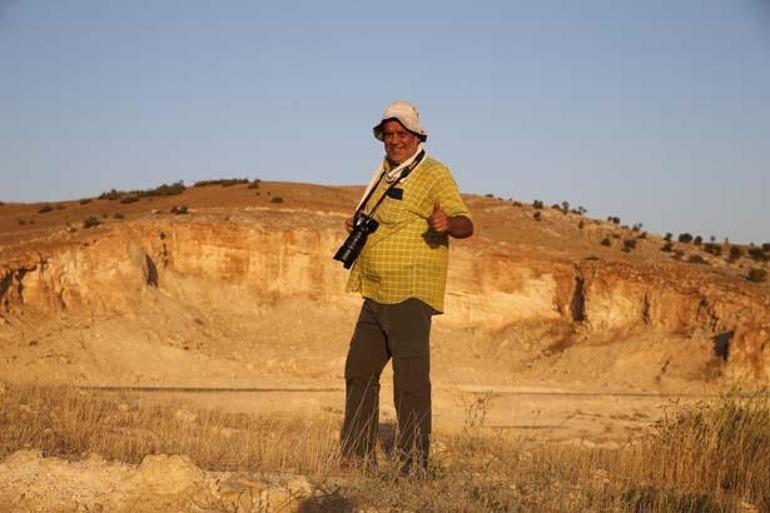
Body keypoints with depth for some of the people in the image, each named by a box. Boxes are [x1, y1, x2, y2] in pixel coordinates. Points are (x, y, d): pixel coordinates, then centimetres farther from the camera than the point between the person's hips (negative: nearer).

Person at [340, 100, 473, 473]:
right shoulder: (384, 174, 16)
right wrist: (356, 226, 10)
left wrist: (448, 223, -40)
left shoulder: (435, 174, -8)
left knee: (411, 382, -9)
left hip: (410, 295, -9)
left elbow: (465, 224, -18)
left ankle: (414, 465, -5)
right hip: (375, 295, 9)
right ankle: (357, 457, 26)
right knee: (359, 372, 15)